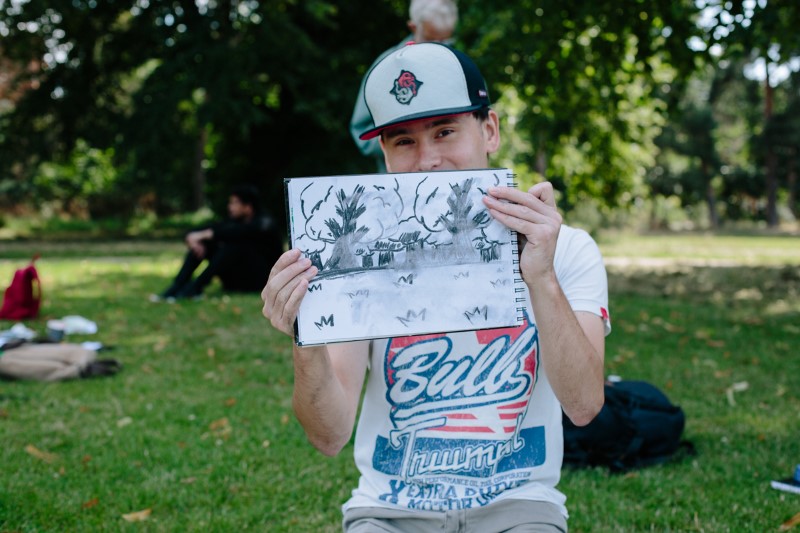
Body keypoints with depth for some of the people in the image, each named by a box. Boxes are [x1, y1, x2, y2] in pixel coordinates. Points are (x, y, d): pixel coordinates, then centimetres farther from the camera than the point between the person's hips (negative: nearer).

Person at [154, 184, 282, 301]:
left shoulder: (265, 223, -13)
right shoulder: (235, 221, 8)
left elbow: (236, 232, -34)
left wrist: (206, 234, -35)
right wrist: (192, 237, -25)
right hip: (234, 281, 7)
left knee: (235, 242, -31)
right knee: (204, 242, -7)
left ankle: (196, 287, -33)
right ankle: (176, 287, -23)